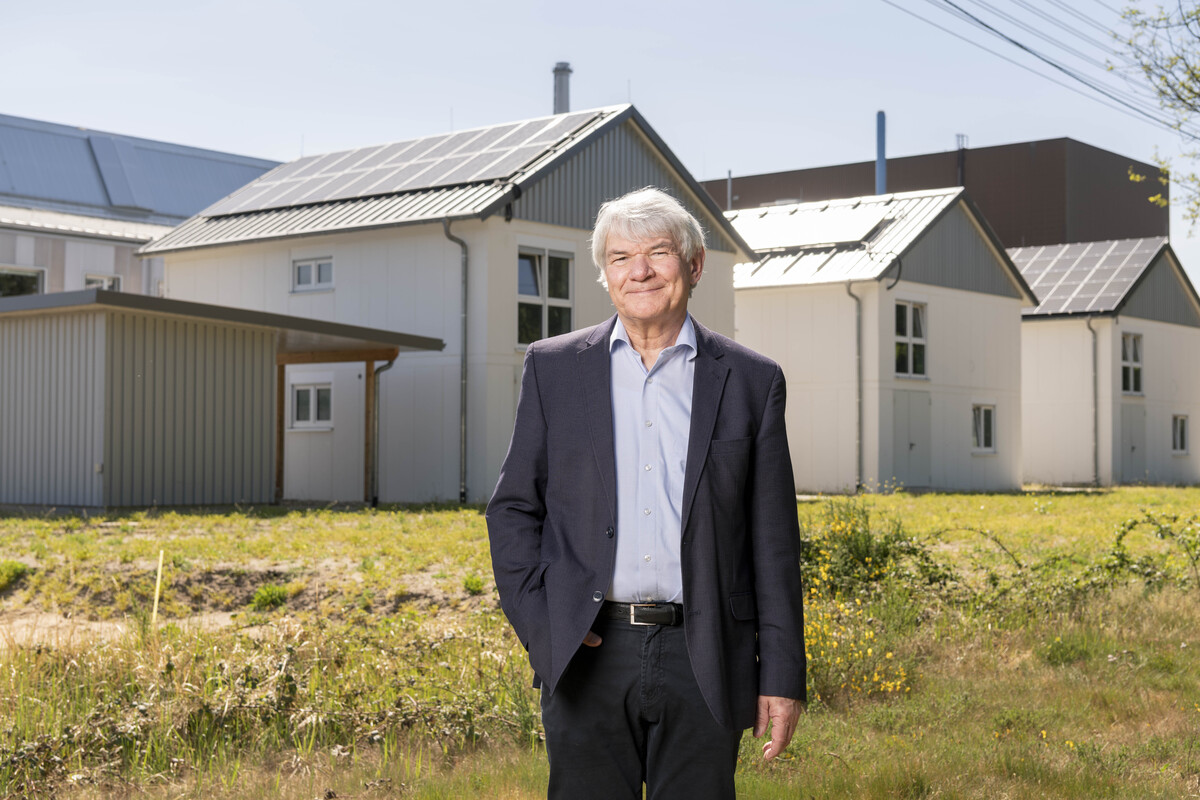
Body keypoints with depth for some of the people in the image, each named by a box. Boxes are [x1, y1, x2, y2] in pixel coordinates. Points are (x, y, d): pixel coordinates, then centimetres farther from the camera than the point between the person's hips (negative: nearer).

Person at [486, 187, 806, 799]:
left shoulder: (751, 381, 6)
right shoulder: (553, 368, 8)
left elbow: (774, 541, 5)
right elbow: (512, 508, 10)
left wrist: (781, 676, 2)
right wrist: (535, 620, -4)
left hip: (702, 661, 0)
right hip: (586, 657, 1)